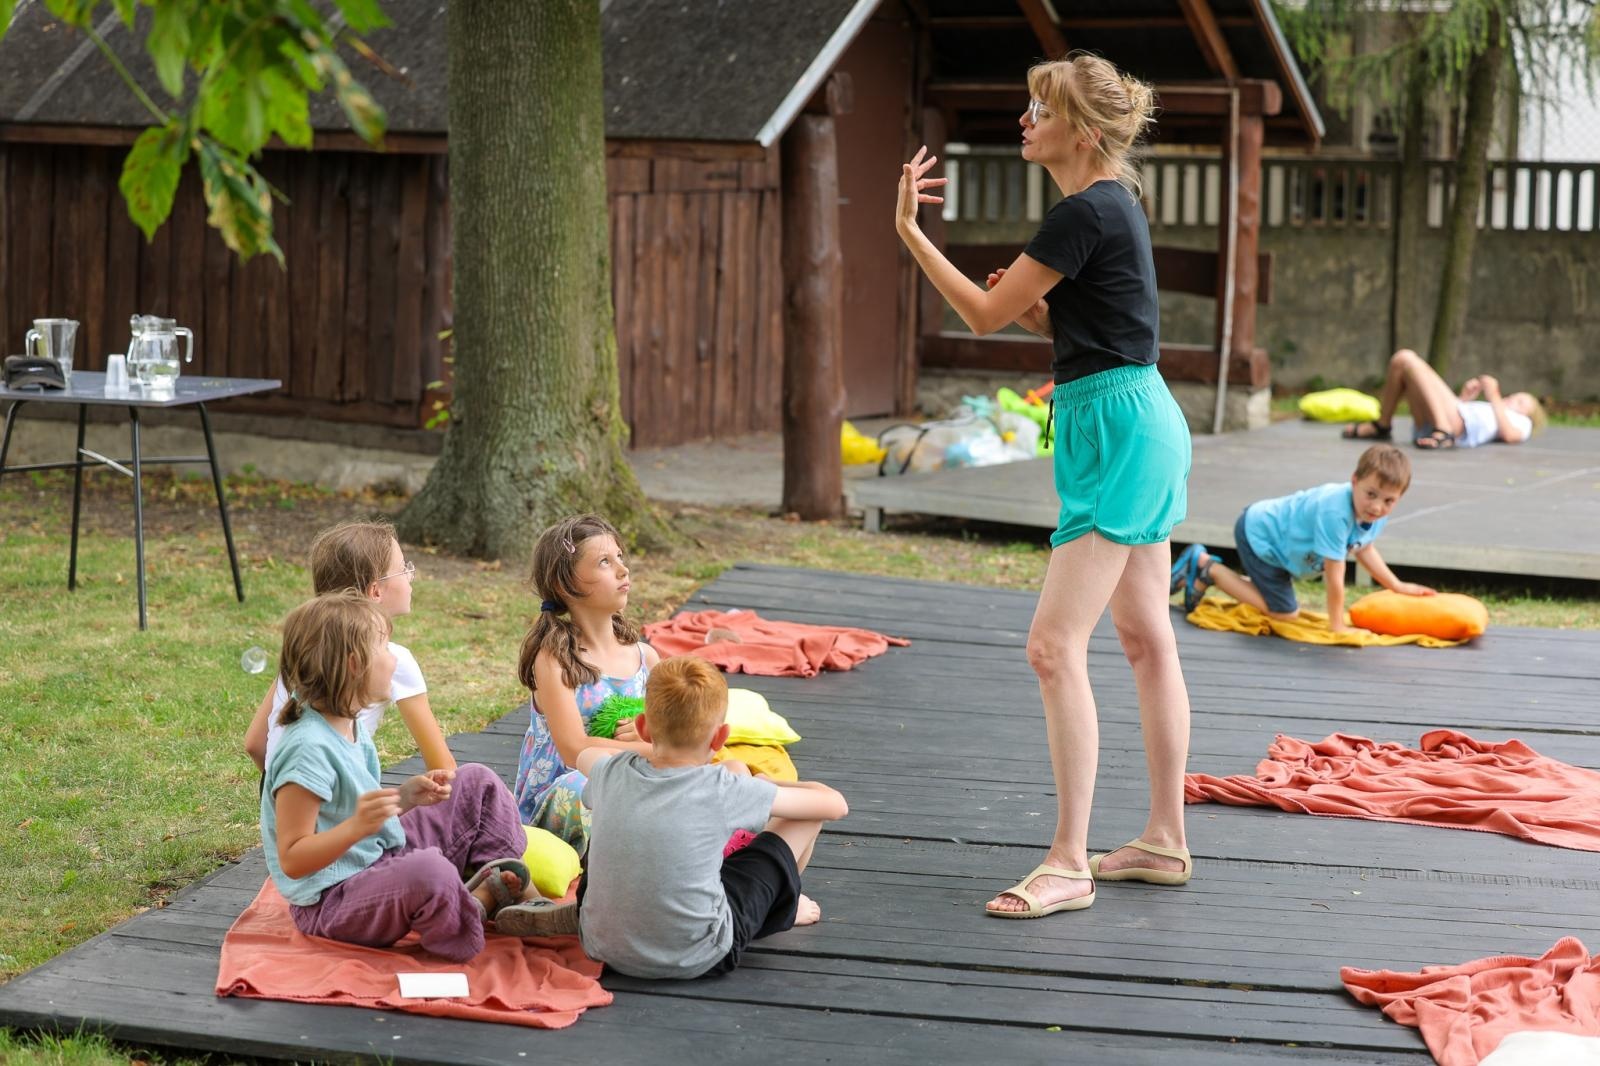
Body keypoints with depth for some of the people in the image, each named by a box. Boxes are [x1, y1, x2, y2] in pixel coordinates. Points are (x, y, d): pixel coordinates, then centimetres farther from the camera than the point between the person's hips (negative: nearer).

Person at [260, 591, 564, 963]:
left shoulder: (350, 726, 5)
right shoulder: (307, 748, -25)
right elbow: (292, 860, -26)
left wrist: (405, 797, 0)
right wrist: (357, 826, -38)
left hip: (383, 857, 10)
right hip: (331, 900, -10)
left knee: (479, 783, 12)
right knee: (431, 871, -41)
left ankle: (520, 893, -2)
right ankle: (477, 904, -7)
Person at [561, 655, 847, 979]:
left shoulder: (612, 774, -7)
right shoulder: (723, 791, -17)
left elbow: (586, 755, 22)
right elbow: (835, 805, -5)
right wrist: (768, 785, 13)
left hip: (602, 946, 4)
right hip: (694, 960, -4)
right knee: (803, 816, 6)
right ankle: (781, 909, 39)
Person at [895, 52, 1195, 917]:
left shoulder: (1085, 213, -18)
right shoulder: (1111, 202, 13)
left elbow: (984, 314, -12)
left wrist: (908, 229, -8)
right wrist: (1035, 307, 2)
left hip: (1116, 429, -11)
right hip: (1138, 422, 11)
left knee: (1055, 645, -11)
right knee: (1145, 637, 15)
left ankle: (1068, 865, -8)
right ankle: (1164, 840, 24)